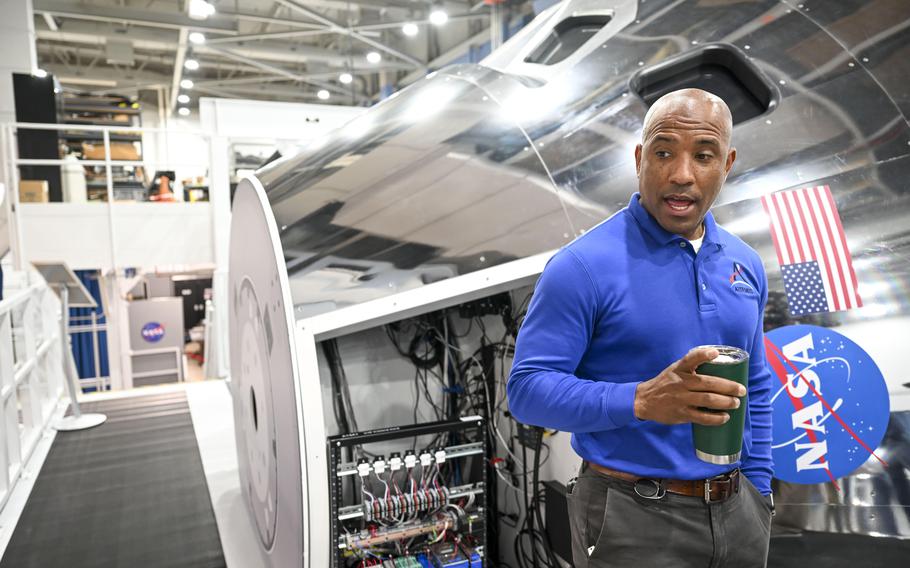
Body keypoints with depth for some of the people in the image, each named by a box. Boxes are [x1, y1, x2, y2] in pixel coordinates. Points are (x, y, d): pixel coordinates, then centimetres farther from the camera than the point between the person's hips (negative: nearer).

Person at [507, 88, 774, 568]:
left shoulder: (745, 265, 3)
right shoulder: (583, 265, -17)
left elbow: (755, 389, 12)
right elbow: (527, 388, -18)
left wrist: (758, 491, 10)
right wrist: (640, 401, -30)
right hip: (632, 519, -5)